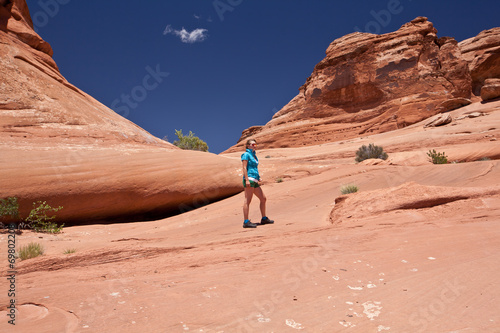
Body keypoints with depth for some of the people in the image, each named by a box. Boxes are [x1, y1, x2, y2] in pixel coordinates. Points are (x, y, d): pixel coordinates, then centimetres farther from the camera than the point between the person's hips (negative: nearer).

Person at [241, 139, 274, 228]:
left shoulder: (254, 155, 23)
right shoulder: (246, 154, -2)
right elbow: (244, 168, -11)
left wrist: (258, 179, 21)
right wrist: (247, 180, -19)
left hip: (255, 181, 9)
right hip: (249, 179, -9)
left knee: (263, 198, 11)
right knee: (247, 200, -10)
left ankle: (264, 219, 22)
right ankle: (246, 222, -9)